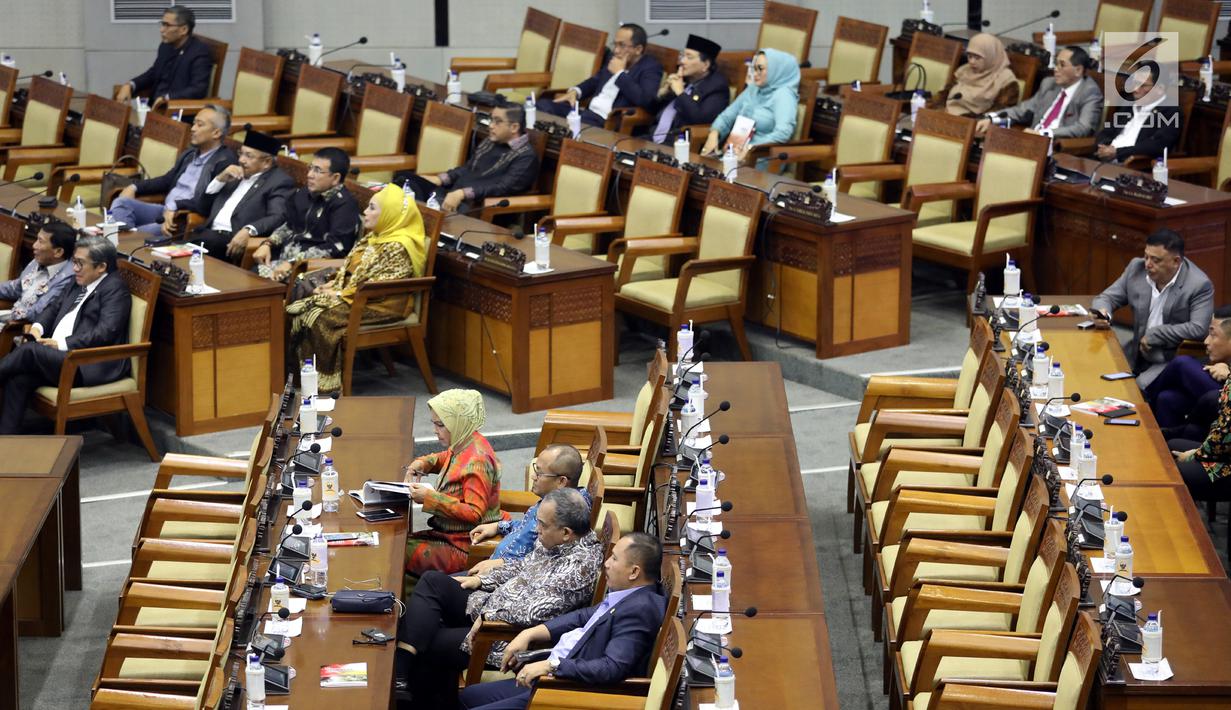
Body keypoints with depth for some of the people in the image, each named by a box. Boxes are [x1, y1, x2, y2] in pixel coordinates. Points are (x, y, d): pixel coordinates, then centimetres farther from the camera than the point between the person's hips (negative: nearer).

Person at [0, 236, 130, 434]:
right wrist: (38, 327, 5)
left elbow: (105, 332, -17)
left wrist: (62, 344, -18)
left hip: (92, 366, -8)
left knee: (30, 350, -26)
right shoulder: (79, 285, 22)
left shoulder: (115, 288, -5)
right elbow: (54, 307, 28)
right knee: (19, 379, -21)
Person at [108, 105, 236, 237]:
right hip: (166, 210, 9)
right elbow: (167, 180, 30)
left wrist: (175, 206, -26)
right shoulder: (189, 155, 19)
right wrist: (135, 187, 15)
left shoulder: (225, 161, -8)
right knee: (122, 203, -11)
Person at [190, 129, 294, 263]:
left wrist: (248, 231, -30)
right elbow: (204, 208, 25)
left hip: (236, 239, -7)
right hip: (211, 233, 7)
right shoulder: (236, 176, 25)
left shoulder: (280, 181, 2)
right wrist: (220, 180, 9)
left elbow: (277, 218, -14)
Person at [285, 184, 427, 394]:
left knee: (320, 318, -28)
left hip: (378, 305, -10)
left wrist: (341, 294, -19)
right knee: (296, 310, -8)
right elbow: (349, 267, 23)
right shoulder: (373, 238, 15)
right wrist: (333, 283, 4)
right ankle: (296, 371, -10)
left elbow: (379, 285, -22)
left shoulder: (398, 248, -15)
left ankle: (325, 382, -19)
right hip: (349, 295, 10)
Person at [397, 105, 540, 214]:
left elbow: (502, 187, -19)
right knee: (405, 179, -11)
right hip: (451, 194, 8)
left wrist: (462, 193, -28)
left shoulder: (526, 157, -7)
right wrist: (440, 179, 7)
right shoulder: (490, 143, 20)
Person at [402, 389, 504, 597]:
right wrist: (422, 463, 11)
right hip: (448, 534, 10)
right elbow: (446, 458, 33)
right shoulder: (461, 446, 6)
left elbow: (475, 514, -27)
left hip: (464, 548, -10)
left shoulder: (477, 461, -22)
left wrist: (431, 498, -27)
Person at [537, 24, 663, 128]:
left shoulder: (651, 67, -7)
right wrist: (575, 91, 12)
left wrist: (620, 73, -14)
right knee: (544, 105, -7)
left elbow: (643, 99, -25)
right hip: (589, 111, 9)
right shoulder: (613, 58, 16)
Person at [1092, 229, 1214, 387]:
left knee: (1141, 387, -28)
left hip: (1174, 360, -6)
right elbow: (1106, 298, 8)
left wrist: (1154, 335, -18)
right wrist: (1102, 312, -16)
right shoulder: (1137, 268, 0)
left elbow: (1198, 329, -21)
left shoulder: (1200, 285, -15)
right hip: (1137, 353, 6)